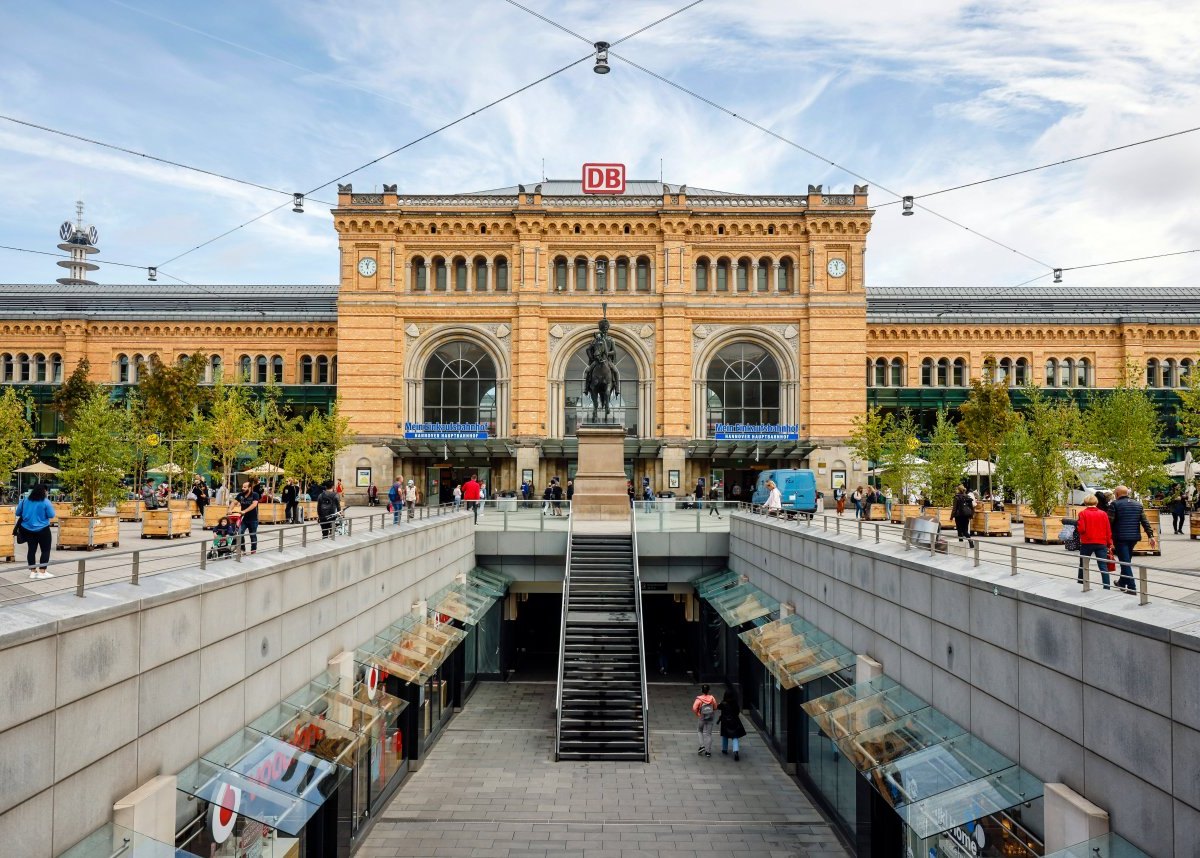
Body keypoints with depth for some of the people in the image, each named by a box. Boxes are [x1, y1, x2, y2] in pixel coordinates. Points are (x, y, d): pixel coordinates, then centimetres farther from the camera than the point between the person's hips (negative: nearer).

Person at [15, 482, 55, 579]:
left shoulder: (25, 500, 0)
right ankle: (42, 572, -1)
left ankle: (33, 572, 15)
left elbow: (18, 512, 9)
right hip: (42, 529, -5)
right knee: (45, 550, 3)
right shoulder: (45, 502, -15)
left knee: (31, 549, 11)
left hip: (28, 529, 5)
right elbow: (51, 515, -12)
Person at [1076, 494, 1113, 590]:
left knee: (1083, 564, 16)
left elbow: (1081, 529, -14)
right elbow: (1108, 530, 3)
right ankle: (1106, 587, -8)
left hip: (1087, 543, -1)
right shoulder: (1103, 514, 2)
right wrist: (1109, 543, 9)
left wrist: (1077, 525, 8)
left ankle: (1080, 583, 28)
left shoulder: (1083, 513, -7)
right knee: (1103, 566, -1)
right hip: (1101, 543, 2)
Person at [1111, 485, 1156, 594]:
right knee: (1126, 560, 20)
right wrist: (1151, 536, 4)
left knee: (1125, 562, -3)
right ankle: (1122, 582, 34)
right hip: (1134, 537, 6)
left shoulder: (1115, 504, -8)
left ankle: (1132, 587, -8)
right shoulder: (1138, 505, 10)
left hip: (1120, 537, -6)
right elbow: (1145, 522, 5)